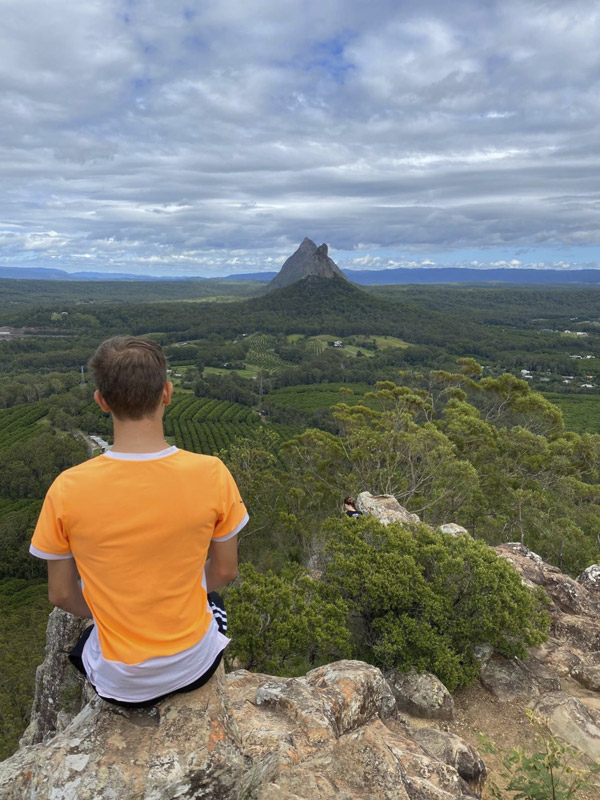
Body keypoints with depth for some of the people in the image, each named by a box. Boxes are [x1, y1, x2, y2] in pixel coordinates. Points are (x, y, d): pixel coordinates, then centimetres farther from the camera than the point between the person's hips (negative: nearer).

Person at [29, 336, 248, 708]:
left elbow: (61, 594, -7)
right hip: (195, 666, 0)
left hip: (120, 684, 0)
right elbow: (225, 571, -7)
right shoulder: (212, 475, -22)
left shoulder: (67, 490, -22)